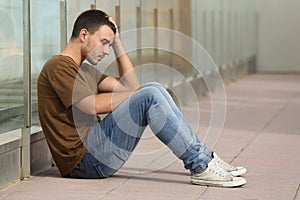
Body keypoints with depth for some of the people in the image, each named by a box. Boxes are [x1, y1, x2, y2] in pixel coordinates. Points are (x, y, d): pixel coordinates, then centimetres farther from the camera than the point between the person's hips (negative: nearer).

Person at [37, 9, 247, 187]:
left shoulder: (84, 70, 23)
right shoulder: (58, 66, -8)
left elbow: (130, 86, 17)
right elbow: (93, 106, -17)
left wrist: (117, 41, 14)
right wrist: (140, 96, -4)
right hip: (83, 160, -10)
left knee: (154, 89, 5)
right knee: (149, 96, -20)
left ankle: (204, 156, 2)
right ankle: (200, 167, -18)